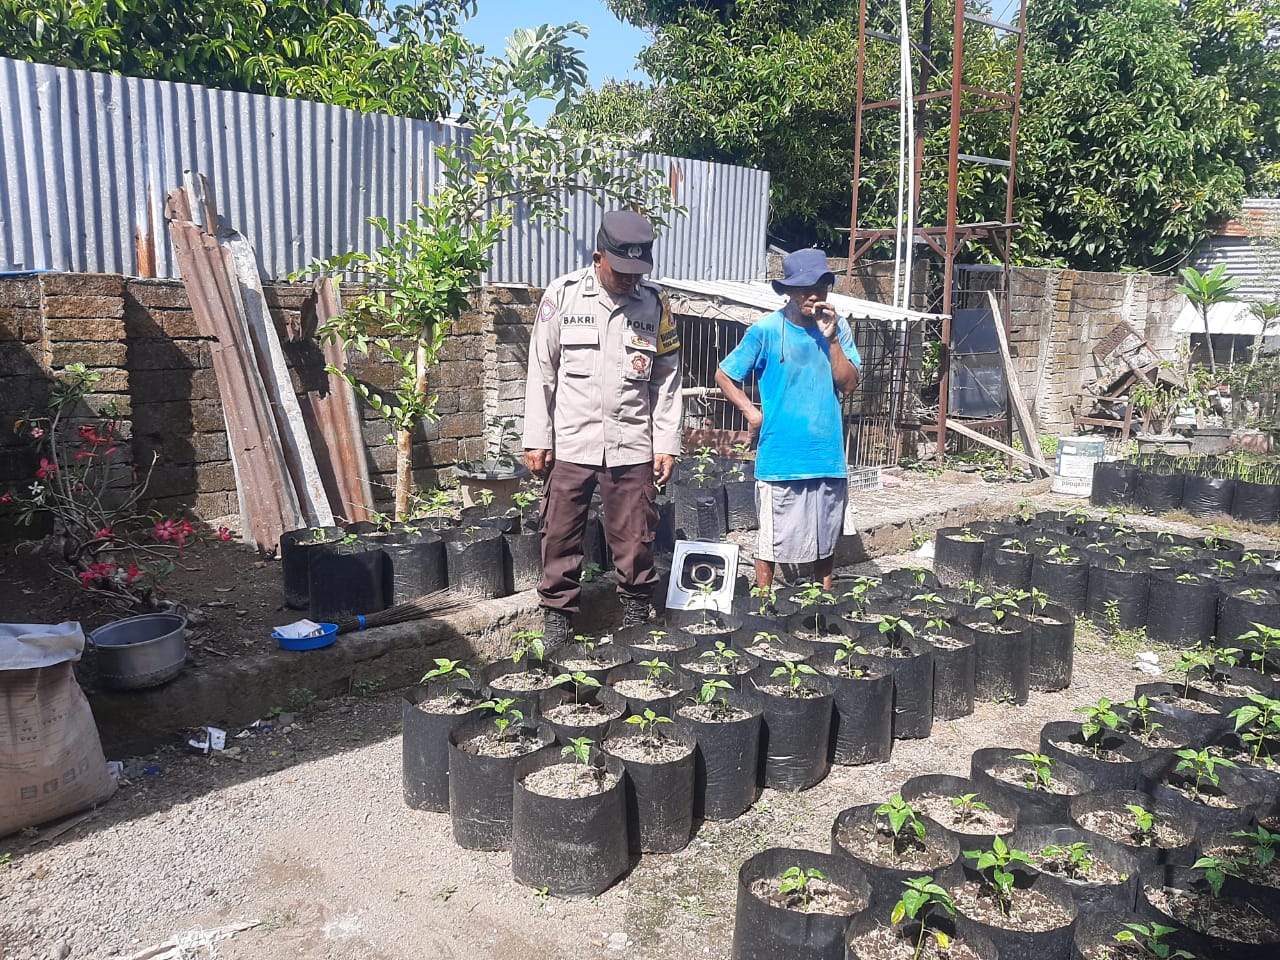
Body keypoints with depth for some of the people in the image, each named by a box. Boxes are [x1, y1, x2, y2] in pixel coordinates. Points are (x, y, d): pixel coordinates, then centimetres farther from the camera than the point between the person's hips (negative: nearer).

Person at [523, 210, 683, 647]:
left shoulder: (655, 303, 4)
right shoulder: (563, 294, -1)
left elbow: (666, 379, 8)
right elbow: (542, 372, 2)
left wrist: (667, 443, 4)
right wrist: (536, 438, -1)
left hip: (633, 446, 1)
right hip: (570, 443, -1)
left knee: (635, 541, 5)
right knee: (561, 537, 4)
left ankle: (637, 618, 21)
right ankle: (557, 616, 20)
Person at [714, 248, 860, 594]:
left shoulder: (837, 328, 4)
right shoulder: (766, 329, -7)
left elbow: (849, 383, -3)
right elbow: (724, 375, 0)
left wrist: (832, 338, -12)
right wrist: (752, 412, -7)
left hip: (828, 456, 4)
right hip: (780, 458, -4)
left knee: (826, 538, 17)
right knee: (772, 539, 5)